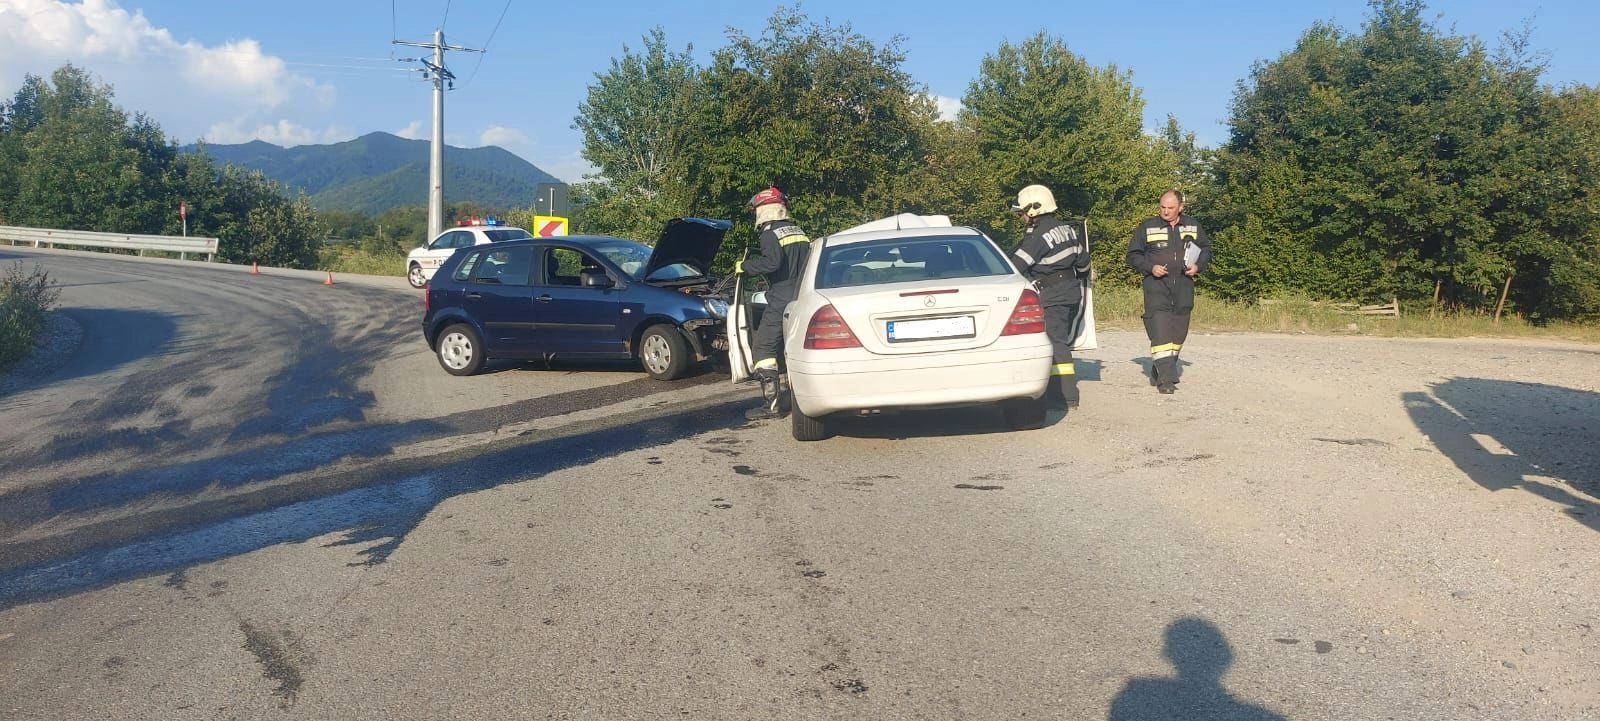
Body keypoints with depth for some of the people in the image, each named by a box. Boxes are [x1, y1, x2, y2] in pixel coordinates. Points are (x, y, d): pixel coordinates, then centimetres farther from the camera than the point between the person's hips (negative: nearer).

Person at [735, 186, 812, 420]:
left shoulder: (770, 234, -9)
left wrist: (745, 266, -12)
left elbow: (772, 262, -24)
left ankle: (771, 405, -10)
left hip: (780, 302, -8)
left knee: (763, 350, -4)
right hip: (801, 300, 8)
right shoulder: (799, 232, 15)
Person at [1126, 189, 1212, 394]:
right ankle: (1165, 379, -15)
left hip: (1183, 286, 4)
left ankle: (1159, 373, 23)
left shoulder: (1193, 227, 8)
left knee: (1178, 332, 8)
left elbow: (1206, 248, 20)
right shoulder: (1147, 228, 0)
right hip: (1156, 286, -4)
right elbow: (1133, 255, 4)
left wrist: (1198, 266, 1)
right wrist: (1150, 268, -12)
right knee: (1160, 331, -15)